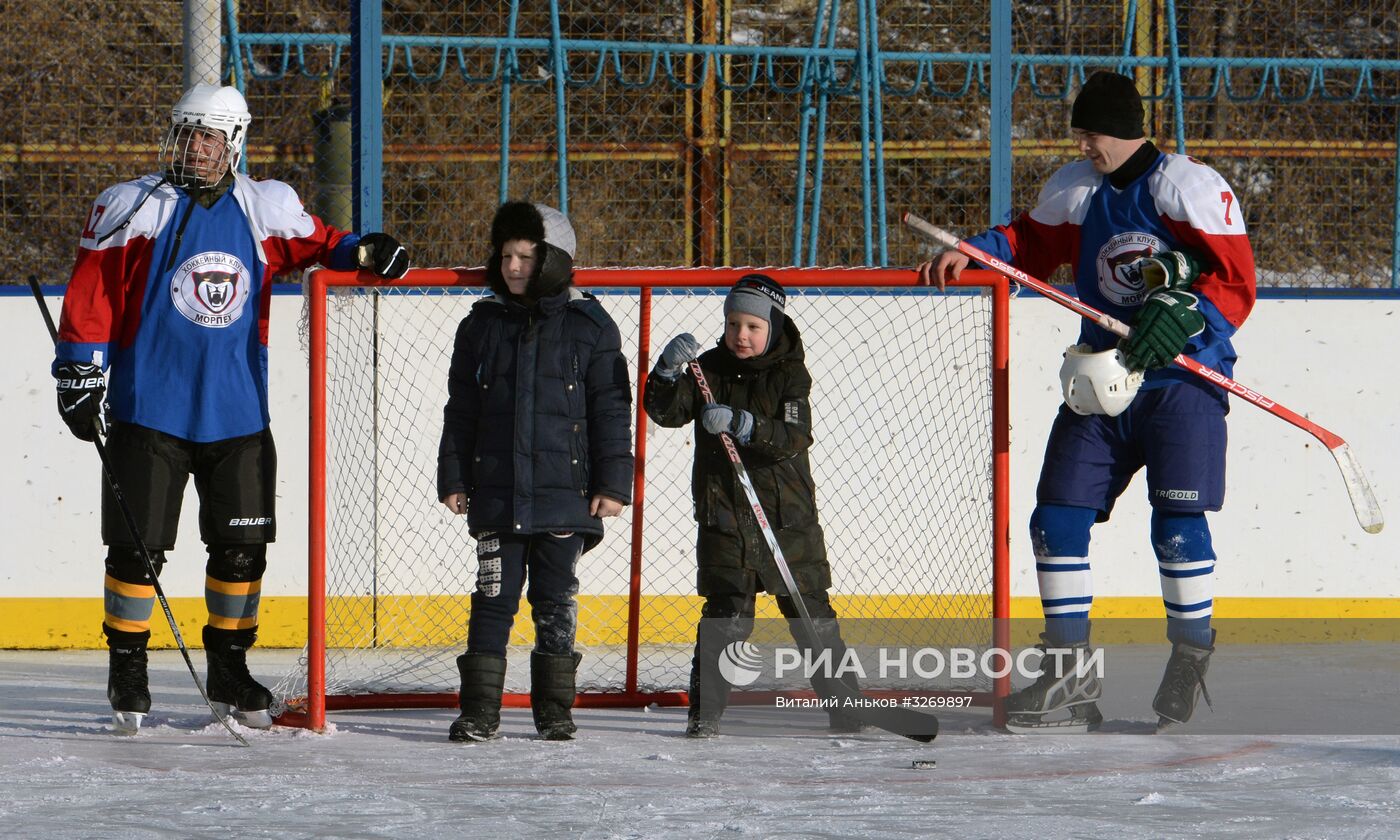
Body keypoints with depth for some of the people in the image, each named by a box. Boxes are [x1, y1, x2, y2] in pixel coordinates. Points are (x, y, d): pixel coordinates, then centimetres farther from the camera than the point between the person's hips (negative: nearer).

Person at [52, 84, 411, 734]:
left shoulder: (264, 211, 6)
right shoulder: (132, 209, -2)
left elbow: (312, 245, 18)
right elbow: (92, 292, 0)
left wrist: (362, 252, -2)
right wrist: (78, 373, -4)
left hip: (237, 413, 3)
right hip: (149, 408, -3)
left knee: (242, 545, 4)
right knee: (138, 543, -2)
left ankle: (229, 668, 18)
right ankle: (126, 668, 12)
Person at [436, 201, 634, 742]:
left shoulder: (589, 327, 0)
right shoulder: (482, 326, 7)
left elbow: (611, 409, 1)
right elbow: (461, 409, 10)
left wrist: (612, 482, -4)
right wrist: (453, 479, 5)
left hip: (564, 493, -1)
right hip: (497, 492, 2)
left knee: (556, 603, 4)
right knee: (494, 598, -1)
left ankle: (555, 709, 13)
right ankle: (480, 710, 1)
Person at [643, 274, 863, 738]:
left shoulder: (790, 374, -2)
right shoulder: (709, 369, 4)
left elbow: (794, 437, -15)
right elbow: (666, 411, -7)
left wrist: (743, 425, -29)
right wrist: (668, 371, -25)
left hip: (787, 513, 0)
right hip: (724, 515, 0)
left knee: (812, 615, 5)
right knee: (727, 614, -8)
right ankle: (704, 712, -1)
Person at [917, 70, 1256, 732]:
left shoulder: (1190, 186, -10)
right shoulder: (1074, 189, 9)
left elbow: (1236, 281, -14)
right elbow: (1031, 243, 23)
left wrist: (1179, 320, -27)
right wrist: (973, 252, 6)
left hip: (1183, 376, -6)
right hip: (1102, 377, 6)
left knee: (1177, 525, -12)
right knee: (1057, 517, -1)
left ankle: (1191, 666, 7)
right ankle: (1069, 678, 7)